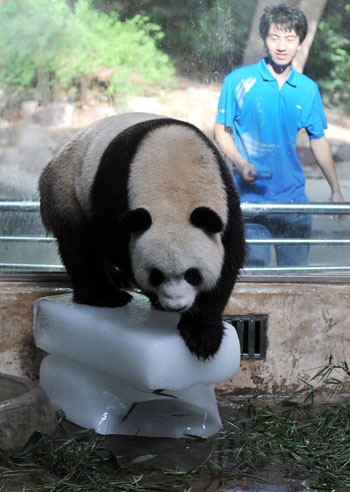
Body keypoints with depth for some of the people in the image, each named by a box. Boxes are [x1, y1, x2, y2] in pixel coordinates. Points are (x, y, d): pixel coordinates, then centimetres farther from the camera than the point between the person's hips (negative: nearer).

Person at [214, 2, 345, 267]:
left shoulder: (308, 89, 6)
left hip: (294, 197, 3)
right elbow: (222, 130, 2)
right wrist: (241, 164, -16)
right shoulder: (239, 81, -3)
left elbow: (319, 140, 15)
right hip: (250, 198, -3)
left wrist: (336, 191, 16)